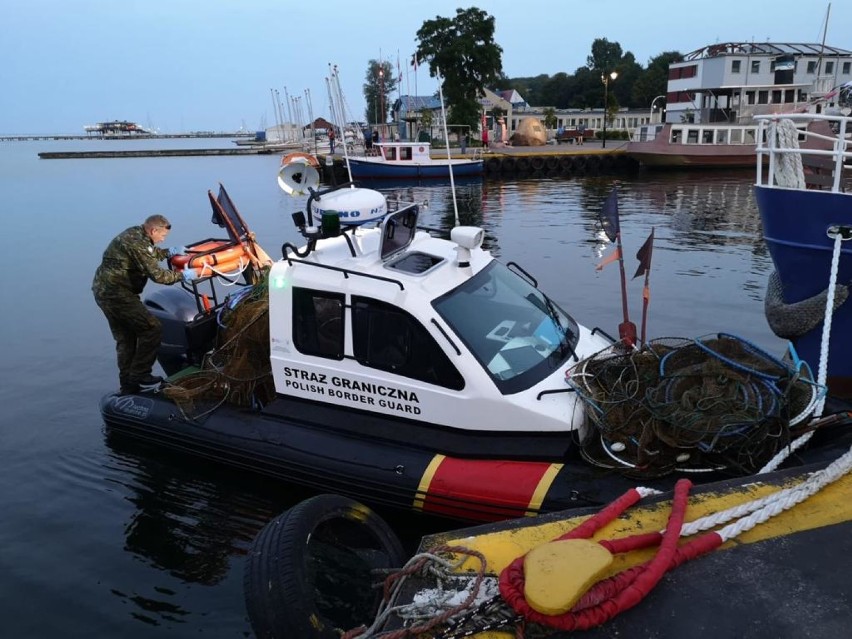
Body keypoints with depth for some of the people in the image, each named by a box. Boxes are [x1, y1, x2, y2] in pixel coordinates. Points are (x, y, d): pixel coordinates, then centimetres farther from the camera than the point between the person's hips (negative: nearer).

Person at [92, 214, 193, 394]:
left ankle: (128, 384, 22)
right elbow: (156, 274, -19)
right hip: (116, 293, -11)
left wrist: (170, 251, 21)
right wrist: (182, 275, -9)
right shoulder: (137, 243, -19)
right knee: (151, 329, -6)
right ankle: (140, 376, 0)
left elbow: (149, 255, 29)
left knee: (125, 338, 16)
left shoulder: (134, 233, 10)